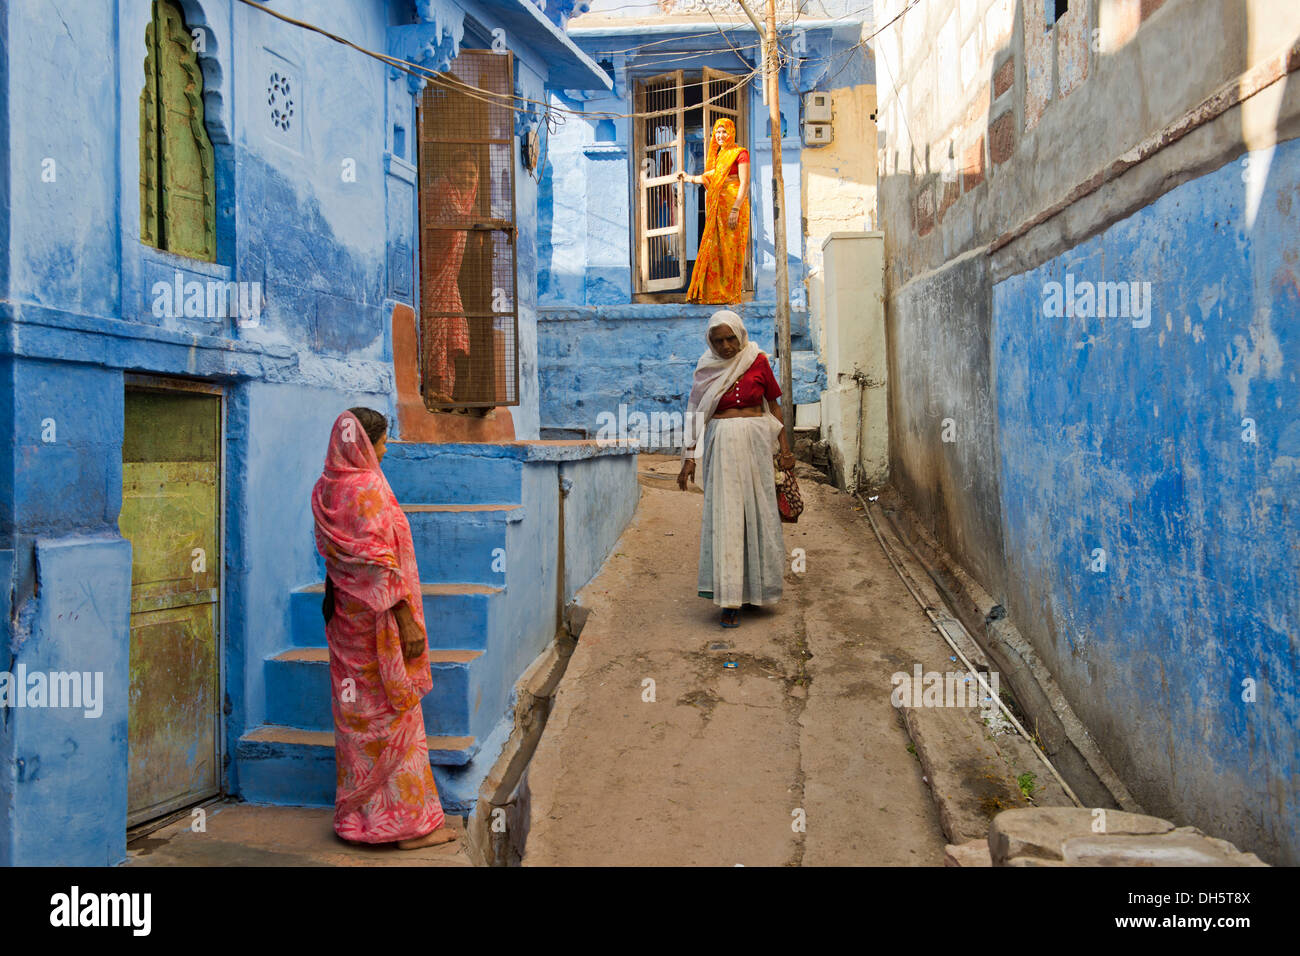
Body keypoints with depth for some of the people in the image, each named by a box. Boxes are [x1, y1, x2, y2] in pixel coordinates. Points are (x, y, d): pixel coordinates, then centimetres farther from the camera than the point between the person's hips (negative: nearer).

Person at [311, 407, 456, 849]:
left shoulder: (326, 490, 7)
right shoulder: (368, 489, -18)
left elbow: (328, 554, 13)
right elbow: (380, 562, -21)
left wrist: (337, 601, 19)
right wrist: (407, 619, -18)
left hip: (345, 614, 8)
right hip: (377, 618, -8)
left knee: (356, 714, 15)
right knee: (393, 714, 0)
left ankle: (356, 813, 25)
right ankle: (410, 821, 9)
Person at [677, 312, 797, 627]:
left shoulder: (758, 362, 4)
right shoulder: (707, 368, 5)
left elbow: (774, 406, 9)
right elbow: (696, 415, 7)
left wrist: (785, 448, 4)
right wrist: (689, 457, 0)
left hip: (756, 445, 0)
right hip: (721, 446, 0)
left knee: (758, 514, 5)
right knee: (724, 517, -5)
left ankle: (758, 588, 22)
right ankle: (730, 599, -4)